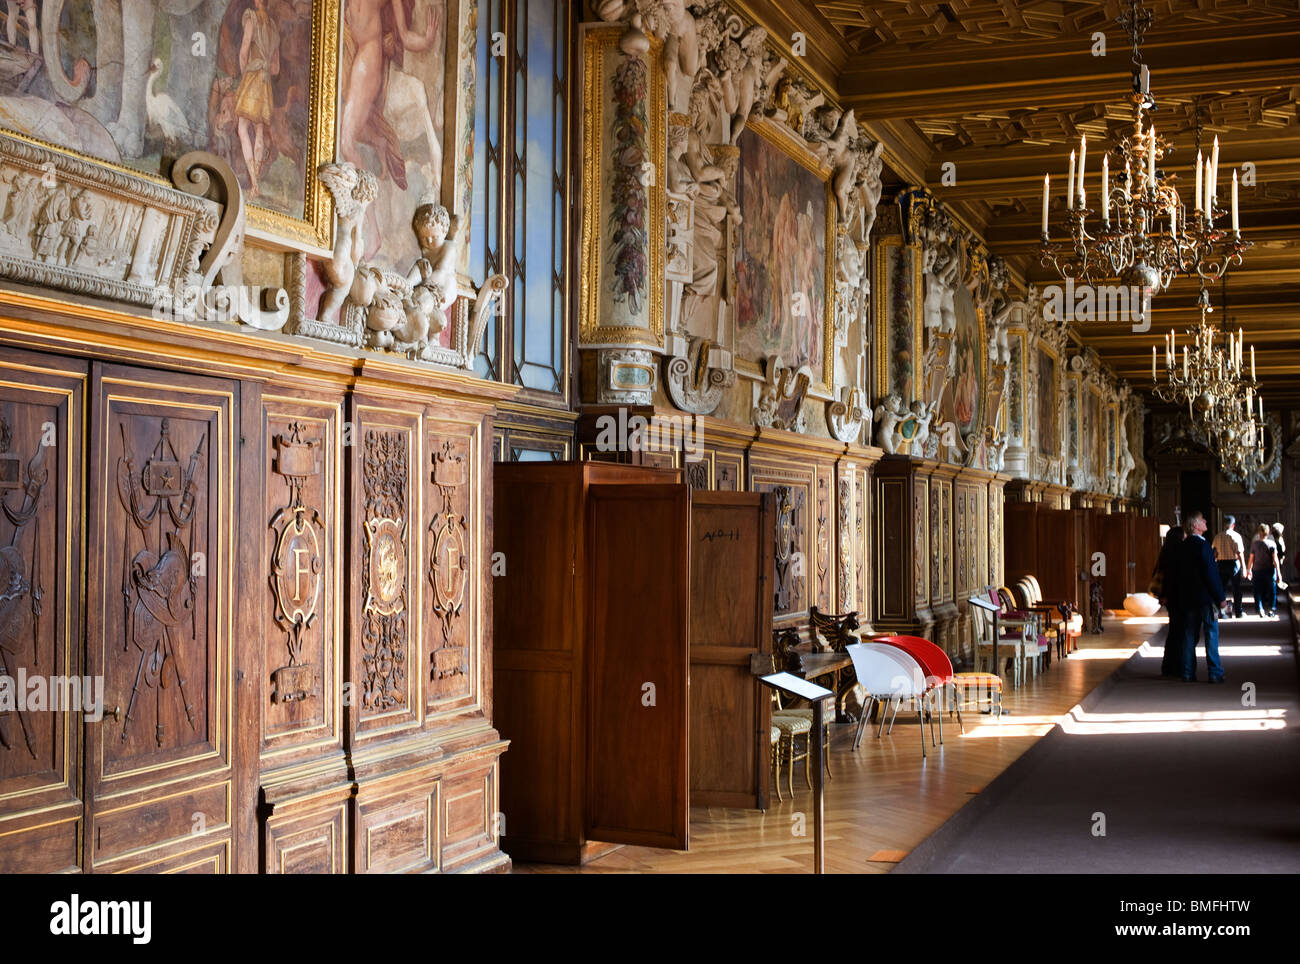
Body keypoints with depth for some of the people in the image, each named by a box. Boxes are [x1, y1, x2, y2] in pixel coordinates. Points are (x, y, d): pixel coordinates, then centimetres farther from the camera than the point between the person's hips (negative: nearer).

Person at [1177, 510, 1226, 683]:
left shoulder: (1184, 546, 8)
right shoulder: (1202, 545, -15)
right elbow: (1211, 574, -17)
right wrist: (1220, 597, -12)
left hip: (1188, 597, 7)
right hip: (1205, 597, -7)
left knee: (1190, 635, 10)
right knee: (1211, 634, -1)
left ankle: (1188, 673, 11)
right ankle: (1214, 673, 0)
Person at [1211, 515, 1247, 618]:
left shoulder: (1217, 537, 3)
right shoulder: (1236, 536, -9)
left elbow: (1214, 553, 6)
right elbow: (1239, 553, -13)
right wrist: (1243, 567, -8)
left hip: (1221, 564, 3)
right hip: (1234, 563, -3)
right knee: (1236, 589, 6)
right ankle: (1238, 612, 10)